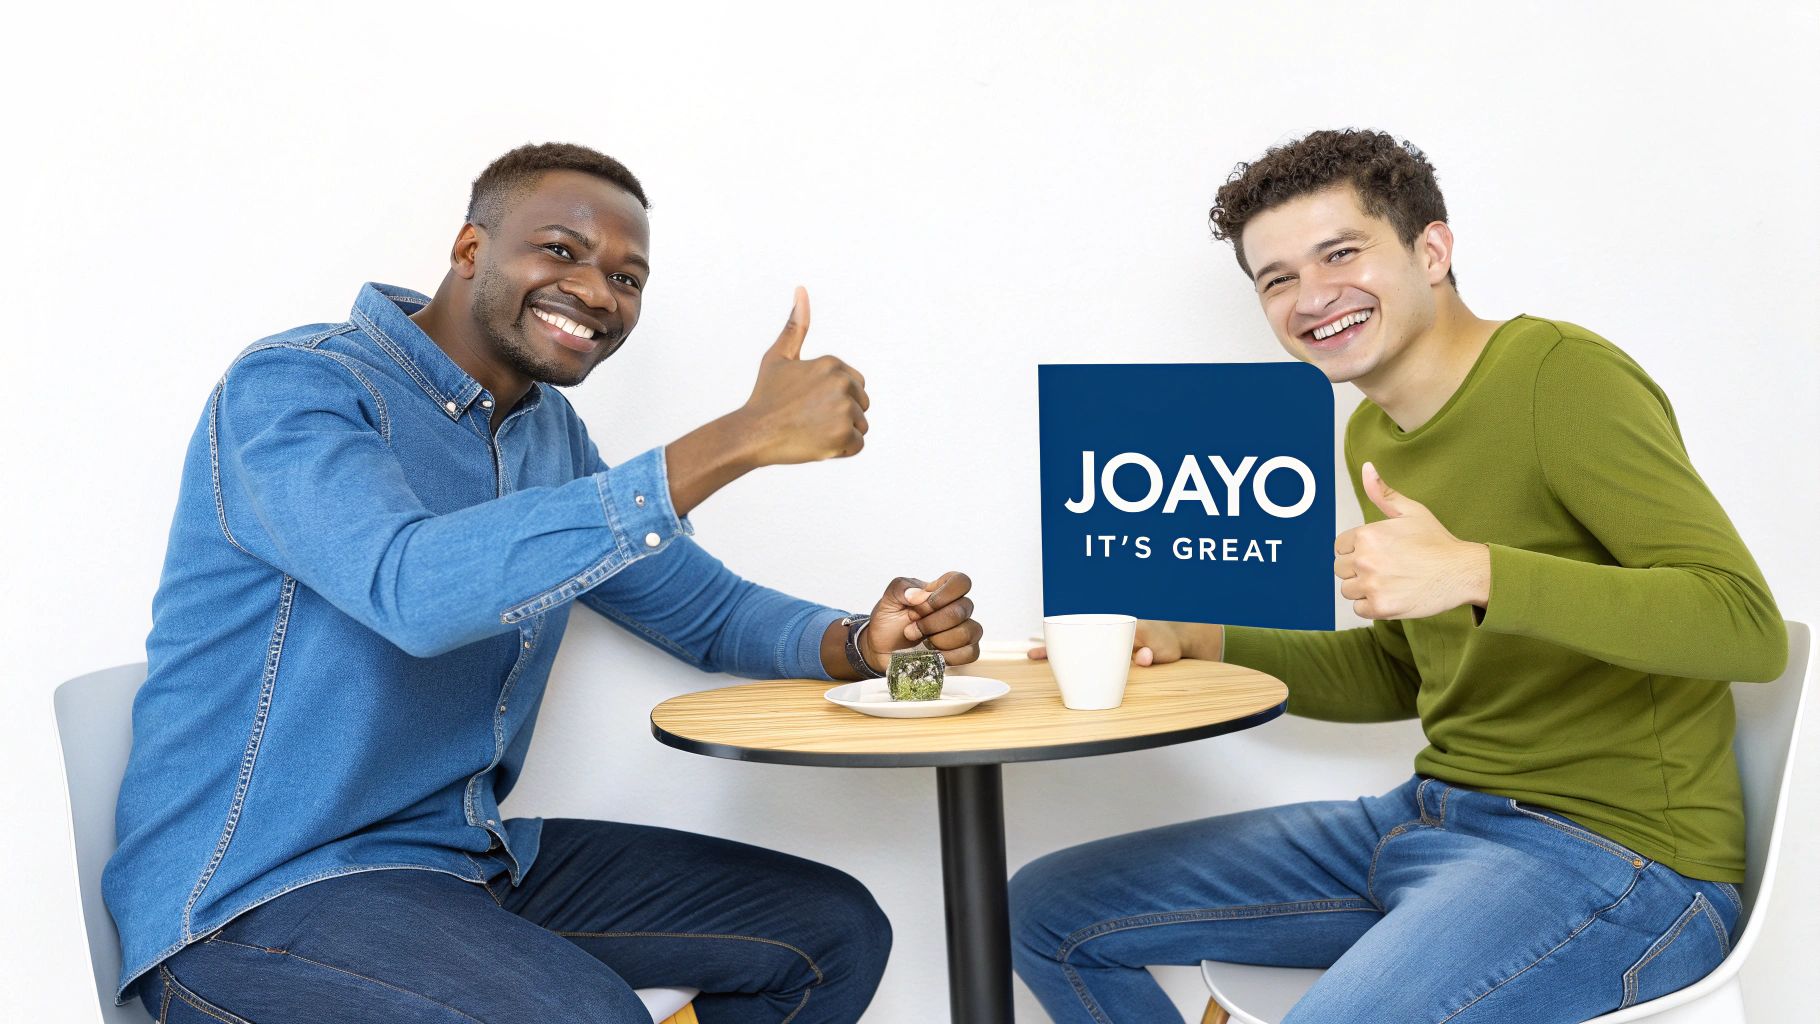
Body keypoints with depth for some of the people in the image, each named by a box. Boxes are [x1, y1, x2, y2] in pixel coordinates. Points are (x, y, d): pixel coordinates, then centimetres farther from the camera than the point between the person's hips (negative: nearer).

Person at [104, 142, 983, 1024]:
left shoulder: (549, 433, 9)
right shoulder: (292, 387, -16)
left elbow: (707, 610, 14)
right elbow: (416, 590, -36)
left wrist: (867, 642, -8)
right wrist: (741, 438, -35)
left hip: (475, 857, 8)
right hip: (253, 895, -8)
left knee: (834, 930, 5)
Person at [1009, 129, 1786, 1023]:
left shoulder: (1560, 376, -14)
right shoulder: (1372, 437, 11)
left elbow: (1747, 624, -21)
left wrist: (1474, 572, -31)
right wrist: (1200, 643, 8)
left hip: (1610, 849, -8)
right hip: (1429, 817, 8)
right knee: (1047, 913, 6)